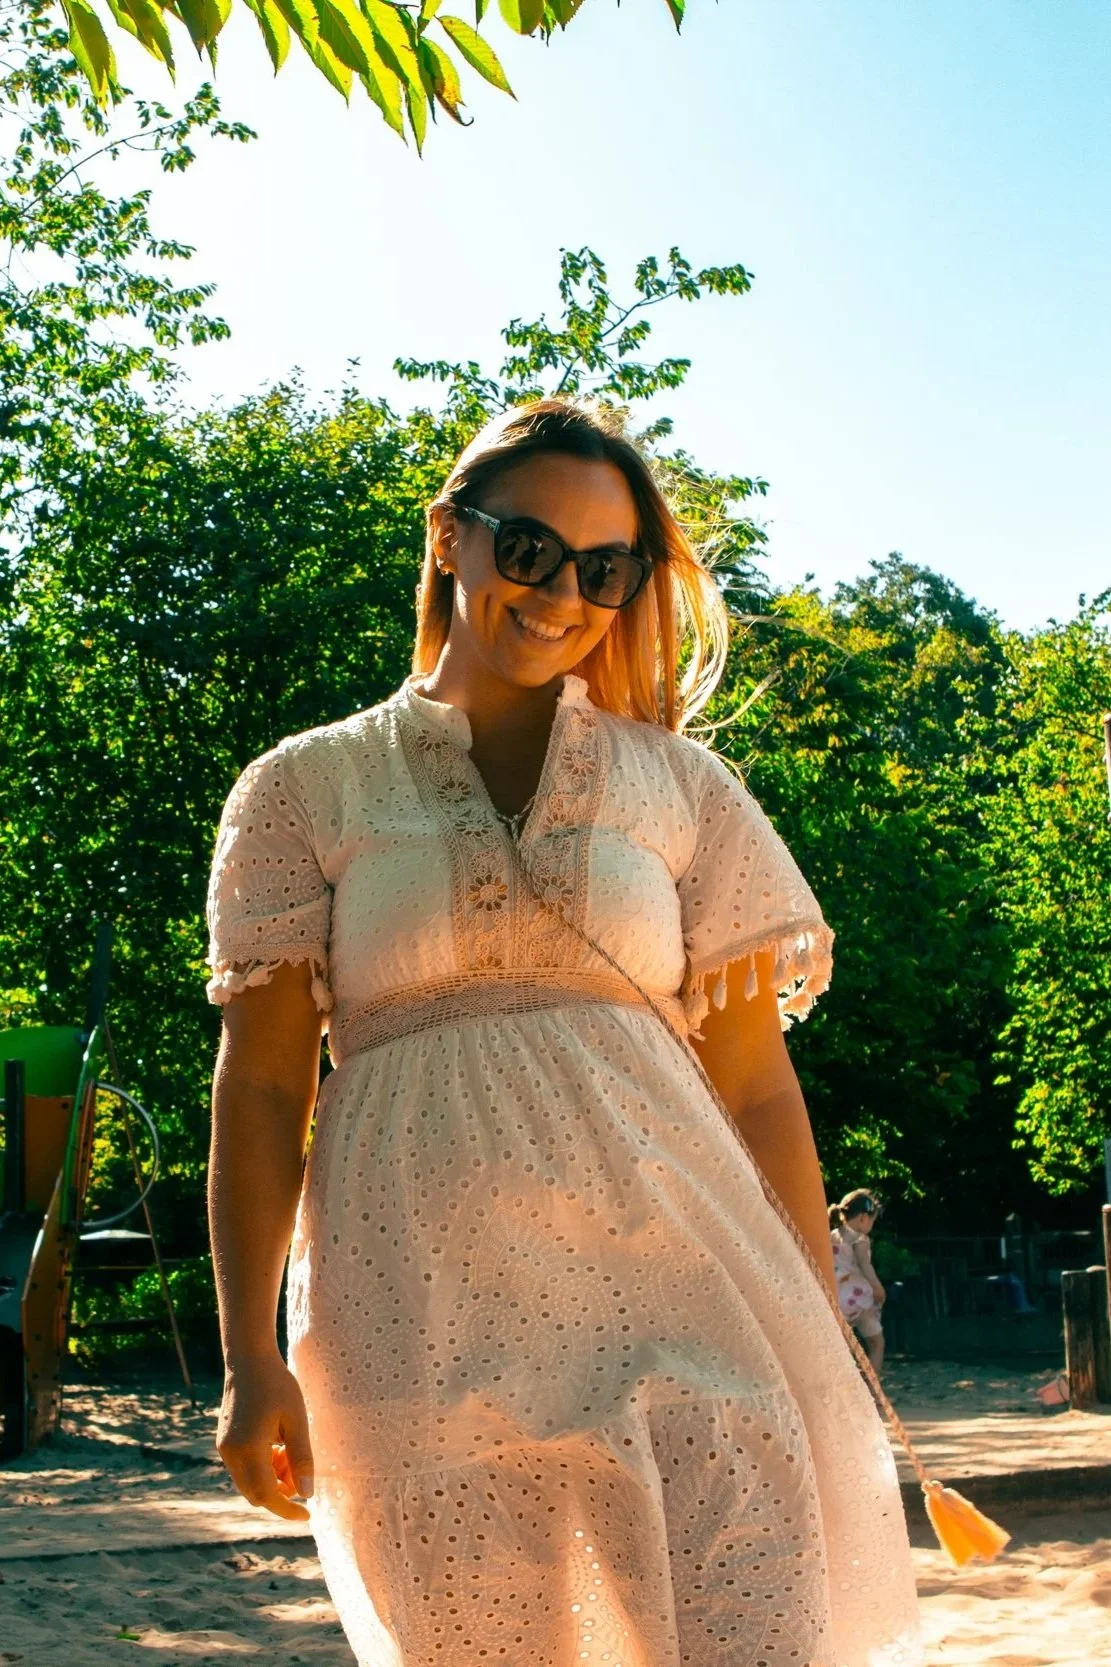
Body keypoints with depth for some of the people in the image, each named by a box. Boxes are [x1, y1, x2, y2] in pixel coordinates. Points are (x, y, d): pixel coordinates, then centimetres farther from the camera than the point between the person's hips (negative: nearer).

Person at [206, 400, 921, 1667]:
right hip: (422, 1307, 0)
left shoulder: (684, 788, 15)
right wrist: (252, 1361, -1)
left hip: (673, 1273, 1)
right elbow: (260, 1084, 6)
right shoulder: (307, 788, 11)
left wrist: (819, 1352, 5)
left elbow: (759, 1086, 11)